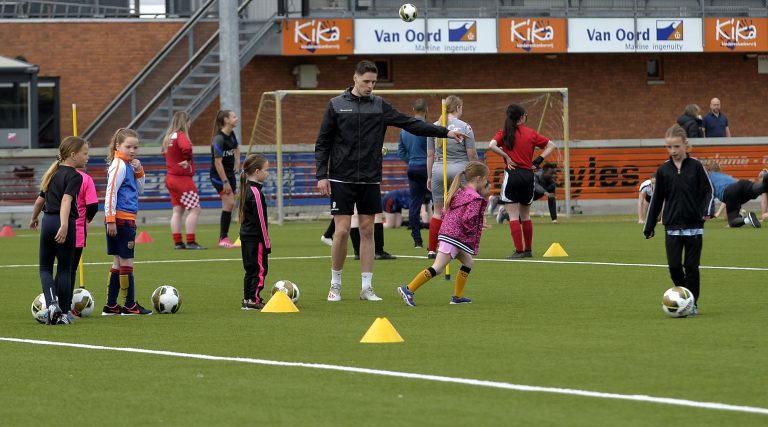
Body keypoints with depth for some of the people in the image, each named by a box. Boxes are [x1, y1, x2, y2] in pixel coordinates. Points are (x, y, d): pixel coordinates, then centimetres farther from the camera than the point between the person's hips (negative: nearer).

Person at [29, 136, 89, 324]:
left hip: (48, 221, 5)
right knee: (64, 270, 4)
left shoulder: (53, 173, 13)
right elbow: (66, 200, -23)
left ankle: (52, 303, -11)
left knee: (45, 268, 12)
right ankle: (63, 314, 6)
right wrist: (64, 226, -34)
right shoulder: (75, 176, -8)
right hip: (64, 223, -5)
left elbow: (40, 199, 23)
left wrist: (34, 219, 41)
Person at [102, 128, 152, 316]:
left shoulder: (128, 165, 14)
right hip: (121, 219, -10)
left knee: (118, 262, 12)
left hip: (127, 219, 10)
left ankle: (111, 305, 15)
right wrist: (110, 219, -21)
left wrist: (139, 172, 5)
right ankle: (130, 305, 1)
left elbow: (139, 190, 22)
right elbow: (111, 192, -18)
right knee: (126, 262, -4)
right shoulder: (119, 165, -13)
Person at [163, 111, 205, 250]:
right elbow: (186, 147, -37)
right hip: (182, 178, -9)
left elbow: (164, 151, 27)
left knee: (177, 211, 12)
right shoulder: (181, 136, -16)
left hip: (170, 177, 9)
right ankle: (190, 242, -9)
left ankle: (177, 242, 11)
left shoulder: (168, 137, 11)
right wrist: (188, 159, -17)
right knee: (195, 209, -4)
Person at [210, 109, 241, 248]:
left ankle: (224, 237, 12)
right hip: (218, 175, -8)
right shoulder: (219, 139, -21)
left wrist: (237, 162, 17)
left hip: (229, 174, 8)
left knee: (230, 205, 6)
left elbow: (236, 148, 30)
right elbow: (217, 162, -22)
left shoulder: (231, 135, 5)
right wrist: (225, 182, -22)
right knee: (229, 203, -15)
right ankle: (223, 239, -11)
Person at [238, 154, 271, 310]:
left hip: (246, 236, 9)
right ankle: (254, 299, -5)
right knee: (260, 269, -4)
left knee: (251, 269, 14)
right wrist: (266, 242, -14)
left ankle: (248, 299, 16)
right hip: (256, 238, -9)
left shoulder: (247, 189, 12)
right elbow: (260, 220, -18)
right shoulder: (256, 192, -17)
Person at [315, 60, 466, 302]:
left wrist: (444, 132, -6)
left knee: (367, 231, 3)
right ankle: (335, 285, 9)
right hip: (342, 180, -3)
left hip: (370, 180, 3)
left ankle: (367, 288, 8)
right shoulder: (336, 105, 0)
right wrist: (322, 175, -7)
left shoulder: (380, 106, 6)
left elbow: (411, 124, 2)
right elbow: (322, 143, 2)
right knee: (342, 230, -6)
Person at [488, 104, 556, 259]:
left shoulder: (504, 134, 0)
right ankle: (528, 250, 21)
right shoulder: (531, 133, 6)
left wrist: (506, 157, -6)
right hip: (528, 175, 3)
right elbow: (551, 146, 10)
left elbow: (491, 146, -16)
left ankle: (519, 250, -9)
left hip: (512, 175, -3)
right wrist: (538, 161, 7)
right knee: (525, 216, 16)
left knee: (513, 217, -2)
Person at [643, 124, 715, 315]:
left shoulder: (695, 167, -3)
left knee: (691, 266, 0)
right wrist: (649, 226, 11)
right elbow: (657, 199, 10)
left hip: (694, 226, -2)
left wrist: (707, 210, -19)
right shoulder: (663, 170, 4)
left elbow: (708, 191, 0)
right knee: (674, 266, -5)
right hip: (672, 226, 2)